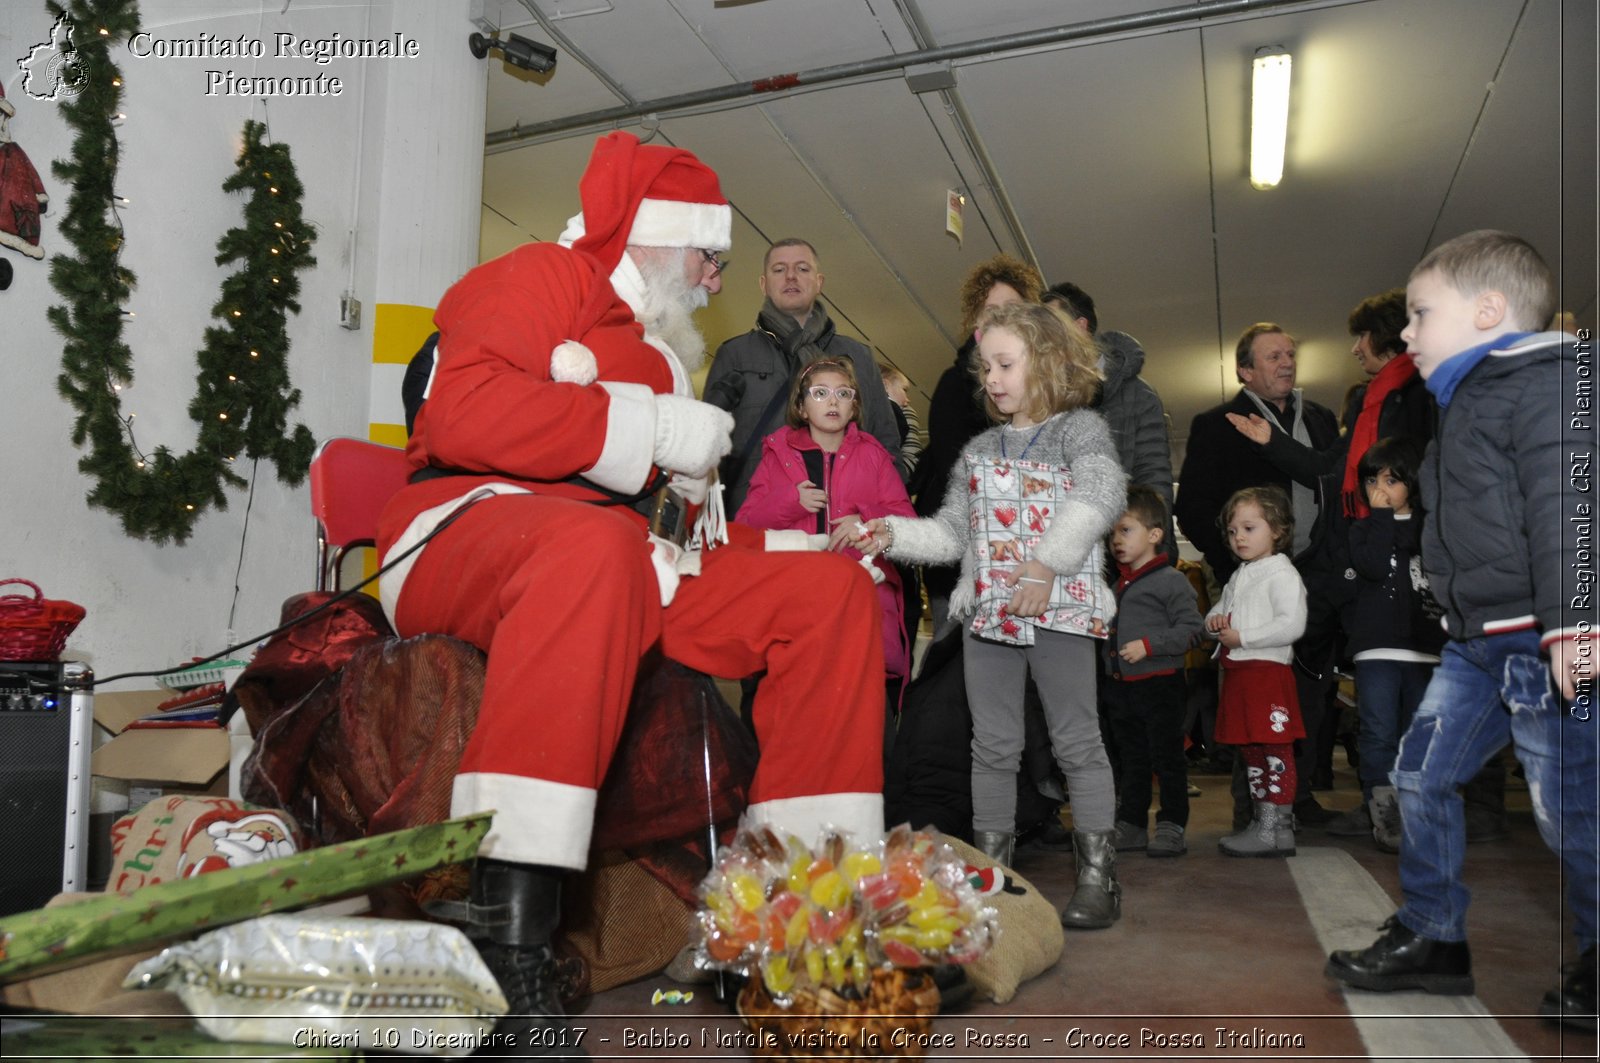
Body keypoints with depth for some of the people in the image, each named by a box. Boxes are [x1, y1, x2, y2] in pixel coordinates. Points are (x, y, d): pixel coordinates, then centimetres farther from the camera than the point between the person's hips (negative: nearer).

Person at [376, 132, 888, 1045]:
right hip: (467, 527, -7)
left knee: (835, 588, -5)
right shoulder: (542, 278, 4)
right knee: (594, 542, -42)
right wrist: (653, 428, -13)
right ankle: (509, 939, -42)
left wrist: (794, 546, 10)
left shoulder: (662, 350, 26)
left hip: (612, 562, 7)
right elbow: (460, 414, -15)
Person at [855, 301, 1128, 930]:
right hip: (987, 612, 5)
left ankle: (1097, 876, 10)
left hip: (1062, 608, -5)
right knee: (993, 746, 9)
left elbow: (1100, 492, -20)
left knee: (1077, 741, 0)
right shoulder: (980, 450, 17)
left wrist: (1048, 561, -33)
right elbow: (951, 532, 16)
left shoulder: (1080, 428, 0)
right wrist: (891, 535, 0)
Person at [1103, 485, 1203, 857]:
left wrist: (1148, 645, -21)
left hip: (1161, 686, -7)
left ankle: (1172, 826, 14)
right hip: (1120, 686, 7)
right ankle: (1131, 826, 23)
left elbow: (1191, 628, -15)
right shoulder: (1117, 585, 13)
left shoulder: (1171, 581, -9)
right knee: (1133, 760, 15)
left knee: (1168, 759, 3)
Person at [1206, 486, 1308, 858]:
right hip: (1238, 673, 9)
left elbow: (1291, 625, -19)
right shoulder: (1239, 576, 19)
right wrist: (1214, 620, 3)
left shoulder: (1282, 573, -8)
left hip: (1268, 671, -9)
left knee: (1274, 751, -5)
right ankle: (1262, 822, 24)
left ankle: (1276, 831, -1)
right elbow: (1218, 610, 28)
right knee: (1249, 750, 14)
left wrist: (1241, 637, -18)